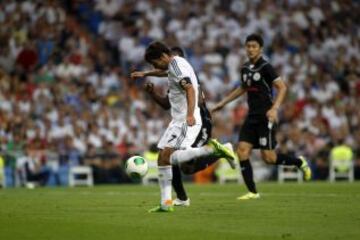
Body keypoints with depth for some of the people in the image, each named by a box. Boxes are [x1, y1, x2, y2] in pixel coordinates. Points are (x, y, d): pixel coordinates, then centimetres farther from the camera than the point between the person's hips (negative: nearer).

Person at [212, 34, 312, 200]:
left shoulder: (265, 67, -10)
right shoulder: (245, 68, 11)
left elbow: (282, 87, -14)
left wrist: (275, 108, -27)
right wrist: (222, 103, 31)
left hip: (266, 117, -7)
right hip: (252, 116, 7)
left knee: (268, 158, -9)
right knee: (242, 151, -5)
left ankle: (299, 162, 17)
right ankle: (252, 192, 0)